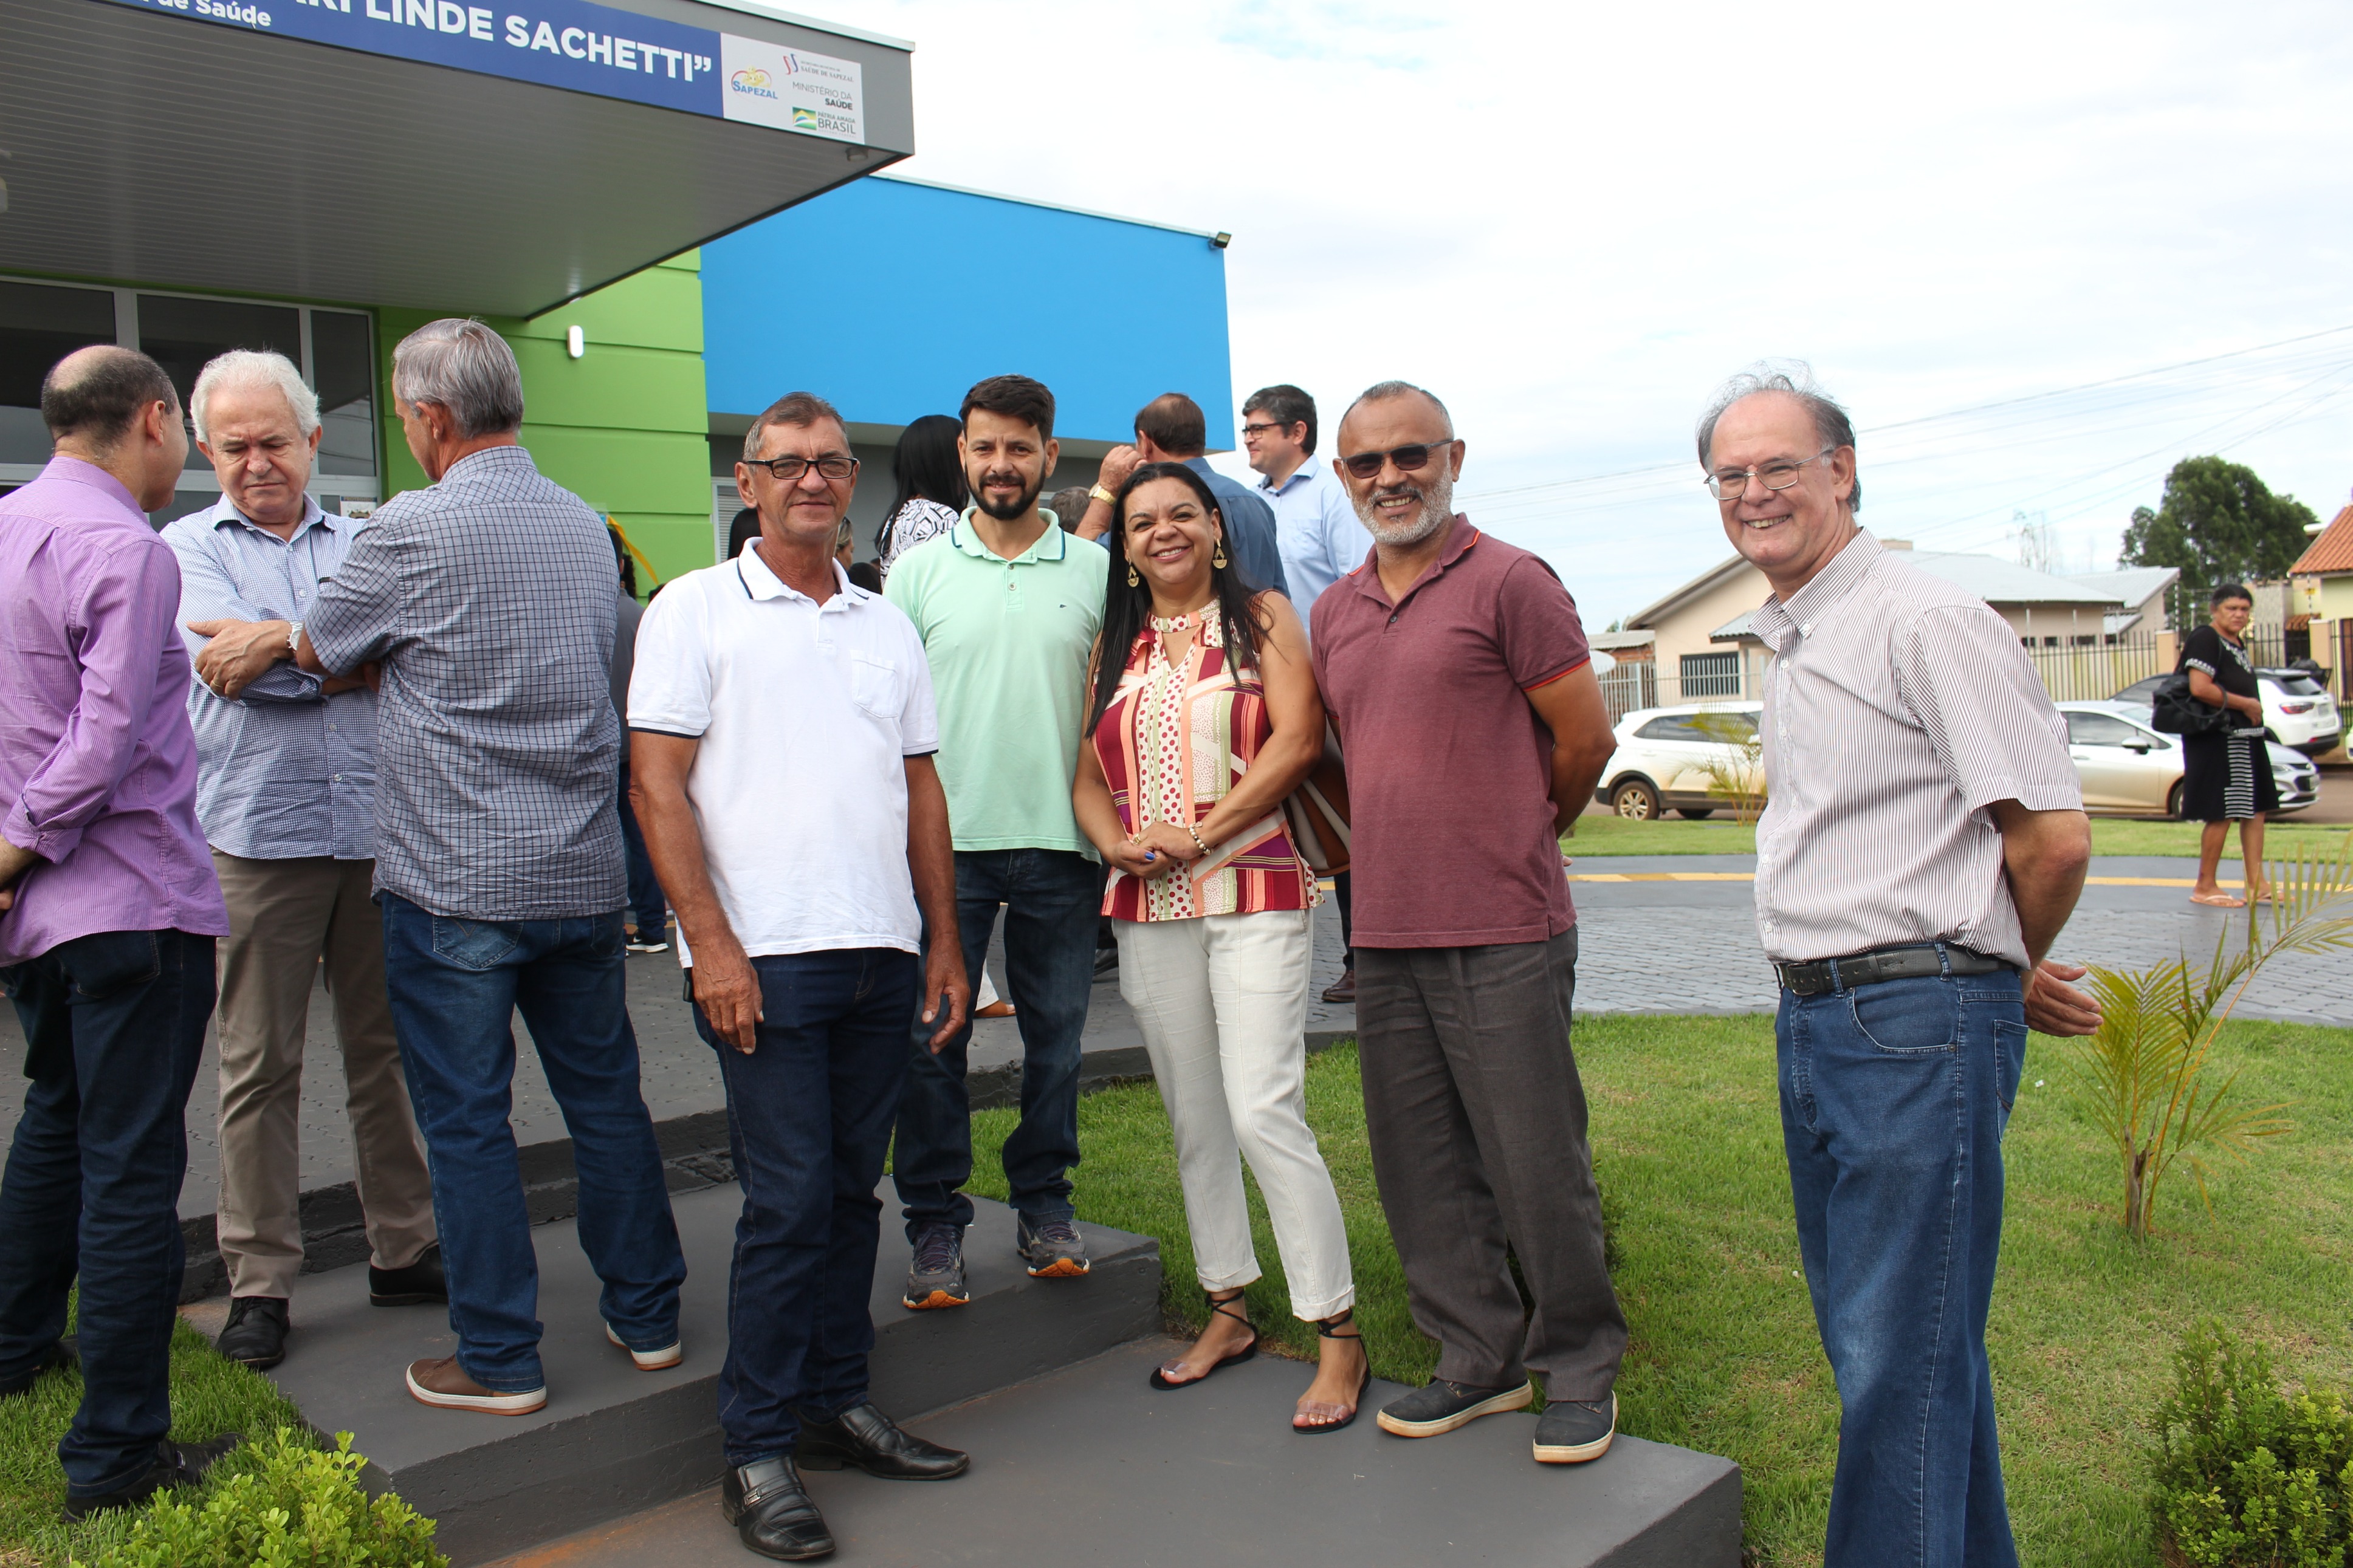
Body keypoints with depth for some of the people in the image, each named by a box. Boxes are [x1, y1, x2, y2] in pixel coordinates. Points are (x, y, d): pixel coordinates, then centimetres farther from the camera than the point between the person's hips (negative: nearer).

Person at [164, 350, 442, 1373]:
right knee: (259, 1067, 3)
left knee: (386, 1050, 9)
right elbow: (234, 665, -11)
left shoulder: (363, 544, 14)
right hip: (258, 838, -2)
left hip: (377, 833, 2)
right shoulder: (187, 549, 6)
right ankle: (259, 1281, 14)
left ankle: (404, 1251, 20)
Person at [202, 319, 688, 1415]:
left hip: (453, 883, -6)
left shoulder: (412, 530, -11)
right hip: (583, 874, 6)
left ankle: (500, 1359, 14)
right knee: (606, 1097, 15)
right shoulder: (585, 526, 7)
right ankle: (647, 1315, 25)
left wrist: (265, 636, 26)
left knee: (466, 1121, 5)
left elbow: (323, 656, 4)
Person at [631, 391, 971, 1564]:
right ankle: (757, 1454, 10)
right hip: (765, 959, -5)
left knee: (851, 1189, 12)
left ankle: (837, 1402, 26)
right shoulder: (697, 609, 1)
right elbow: (657, 784, -5)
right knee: (788, 1198, -3)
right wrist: (712, 945, -13)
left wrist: (943, 939, 12)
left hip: (880, 956, 5)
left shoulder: (887, 625, 16)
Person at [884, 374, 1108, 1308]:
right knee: (931, 1040, 3)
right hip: (946, 842, -1)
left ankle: (1044, 1206, 26)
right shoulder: (919, 571, 5)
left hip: (1060, 843, 1)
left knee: (1056, 1037, 10)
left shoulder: (1094, 571, 6)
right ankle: (936, 1225, 16)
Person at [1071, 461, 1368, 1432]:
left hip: (1253, 892, -5)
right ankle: (1228, 1312, 26)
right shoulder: (1115, 645, 16)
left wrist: (1200, 835, -14)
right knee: (1194, 1120, 12)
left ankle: (1339, 1335, -2)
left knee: (1264, 1113, -12)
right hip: (1146, 910, 5)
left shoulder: (1261, 617, 4)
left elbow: (1299, 738, -8)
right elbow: (1088, 770, 11)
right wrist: (1116, 842, -10)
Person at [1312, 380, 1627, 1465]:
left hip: (1502, 937, -6)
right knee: (1422, 1171, 12)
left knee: (1537, 1166, 2)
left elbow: (1585, 740, -4)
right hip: (1384, 935, 6)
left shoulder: (1508, 582, -6)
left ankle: (1578, 1371, 21)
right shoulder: (1334, 611, 14)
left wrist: (1521, 841, 9)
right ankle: (1480, 1360, 28)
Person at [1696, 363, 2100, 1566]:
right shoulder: (1790, 644, 16)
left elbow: (2052, 836, -15)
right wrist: (2006, 981, 17)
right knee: (1866, 1325, 18)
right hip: (1814, 1018, 9)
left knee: (1901, 1356, -3)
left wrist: (2008, 979, 2)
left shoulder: (1926, 622, -12)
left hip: (1918, 1022, -9)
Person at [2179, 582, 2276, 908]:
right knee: (2222, 814, -7)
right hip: (2219, 738, -10)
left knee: (2256, 808, 11)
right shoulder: (2205, 639, -12)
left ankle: (2257, 884, 17)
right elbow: (2200, 689, -23)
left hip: (2247, 737, 10)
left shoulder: (2238, 643, 17)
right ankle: (2205, 888, 1)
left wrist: (2253, 709, 9)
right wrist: (2246, 704, -14)